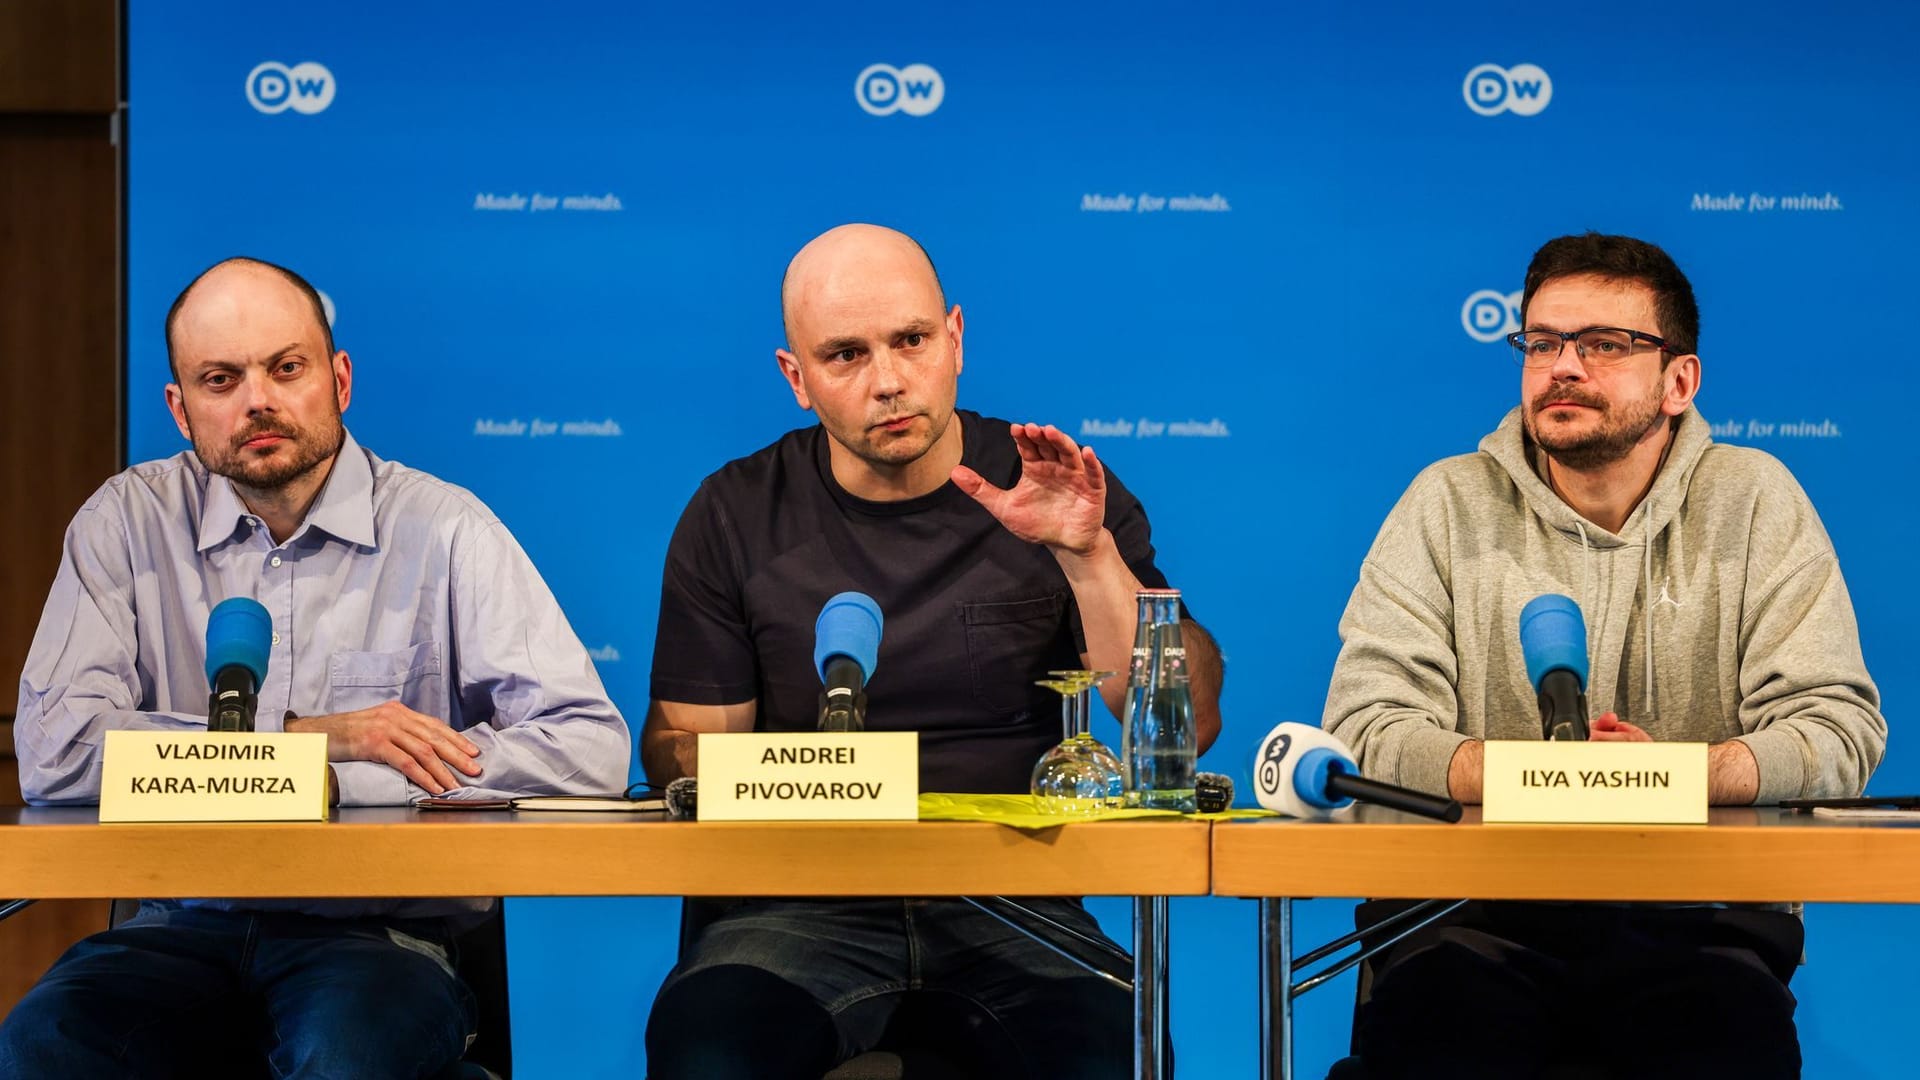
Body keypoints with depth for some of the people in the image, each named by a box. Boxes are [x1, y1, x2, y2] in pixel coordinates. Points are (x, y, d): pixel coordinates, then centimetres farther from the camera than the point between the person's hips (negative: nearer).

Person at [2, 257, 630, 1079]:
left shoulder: (443, 530, -1)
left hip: (380, 929, -2)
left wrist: (334, 782, -15)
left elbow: (590, 750, -11)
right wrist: (303, 739, -11)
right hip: (185, 928, 2)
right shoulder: (128, 523, 5)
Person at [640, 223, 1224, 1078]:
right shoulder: (735, 517, 6)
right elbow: (682, 740, 8)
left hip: (1016, 902, 0)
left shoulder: (1059, 494, 4)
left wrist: (1089, 557, -16)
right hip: (806, 904, 0)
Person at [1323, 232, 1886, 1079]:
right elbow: (1366, 724, -2)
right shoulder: (1449, 505, 7)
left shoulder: (1754, 502, 8)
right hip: (1474, 907, 0)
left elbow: (1840, 724, 1)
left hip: (1696, 910, 1)